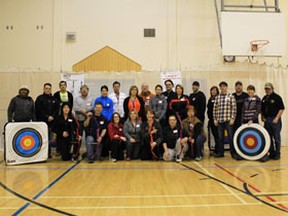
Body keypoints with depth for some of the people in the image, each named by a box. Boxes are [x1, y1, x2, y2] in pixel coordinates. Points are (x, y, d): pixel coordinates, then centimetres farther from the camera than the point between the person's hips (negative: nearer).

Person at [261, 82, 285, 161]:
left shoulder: (277, 97, -5)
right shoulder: (264, 98, 13)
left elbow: (282, 108, -10)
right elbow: (262, 109, 19)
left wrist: (277, 118, -16)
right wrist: (262, 117, 6)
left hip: (275, 120, -6)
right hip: (267, 120, 6)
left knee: (276, 138, 1)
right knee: (268, 138, 9)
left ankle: (277, 154, 11)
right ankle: (271, 153, 18)